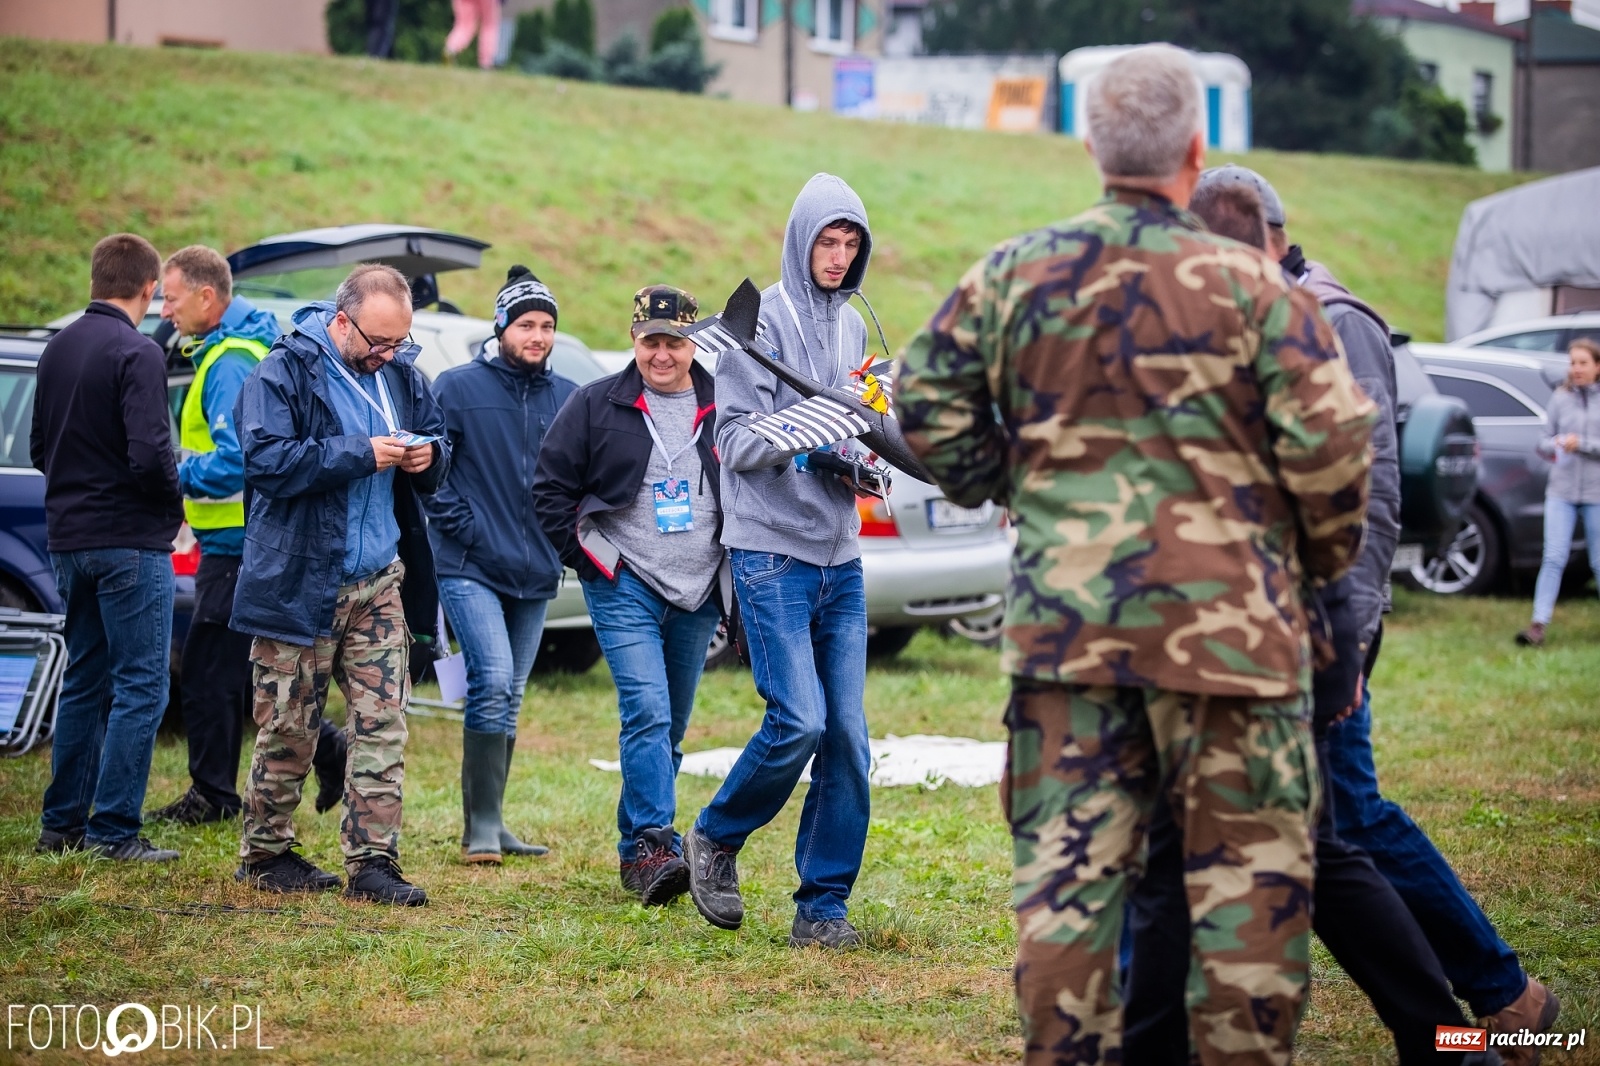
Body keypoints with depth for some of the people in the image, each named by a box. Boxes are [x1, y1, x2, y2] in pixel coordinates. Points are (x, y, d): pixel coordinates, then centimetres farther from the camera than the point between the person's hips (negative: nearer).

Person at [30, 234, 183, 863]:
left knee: (84, 682, 16)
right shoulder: (136, 355, -15)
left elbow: (39, 448, 15)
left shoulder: (57, 350, 9)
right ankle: (114, 830, -4)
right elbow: (149, 455, -22)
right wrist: (175, 501, -5)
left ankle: (62, 822, 19)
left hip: (69, 541, 8)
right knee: (140, 687, -3)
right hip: (130, 541, -8)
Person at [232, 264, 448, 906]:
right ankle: (265, 854, 18)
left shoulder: (402, 372, 7)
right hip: (297, 581, -5)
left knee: (383, 723, -1)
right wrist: (360, 454, -22)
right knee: (288, 729, 4)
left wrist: (428, 455, -4)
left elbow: (436, 439, 21)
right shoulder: (284, 372, -12)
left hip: (377, 581, 5)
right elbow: (265, 461, -22)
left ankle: (372, 861, 1)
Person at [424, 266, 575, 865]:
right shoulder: (459, 387, -3)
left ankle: (490, 823, 18)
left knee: (509, 699, 10)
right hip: (471, 569, -5)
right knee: (492, 681, -18)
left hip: (536, 574, 5)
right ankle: (480, 826, -13)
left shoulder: (567, 399, 9)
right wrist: (456, 522, -10)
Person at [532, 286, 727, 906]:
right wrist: (585, 554, -2)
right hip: (625, 588, -4)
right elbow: (551, 488, 3)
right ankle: (654, 845, -23)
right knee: (647, 713, -19)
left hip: (698, 594, 4)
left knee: (671, 726, 10)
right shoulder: (597, 406, -1)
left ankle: (635, 846, 22)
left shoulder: (724, 410, 5)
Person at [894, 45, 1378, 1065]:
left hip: (1062, 611, 4)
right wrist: (1326, 560, 7)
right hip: (1228, 619, -4)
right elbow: (1331, 440, -9)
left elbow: (929, 403, 8)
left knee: (1068, 867, 8)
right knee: (1248, 870, 5)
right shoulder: (1251, 285, -7)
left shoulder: (1016, 274, 4)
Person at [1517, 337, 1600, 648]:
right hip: (1561, 491, 1)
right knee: (1554, 558, -8)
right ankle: (1539, 625, -13)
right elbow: (1545, 442, 10)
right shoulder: (1560, 399, 7)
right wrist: (1553, 446, -11)